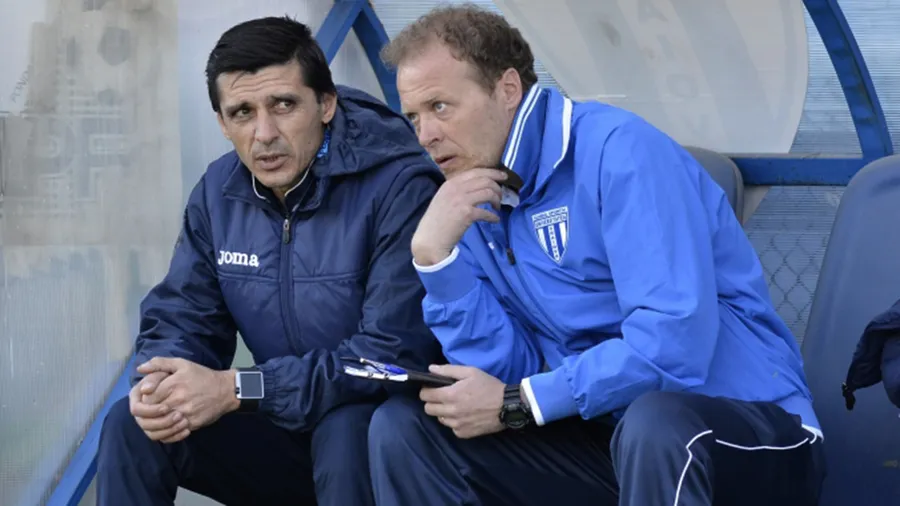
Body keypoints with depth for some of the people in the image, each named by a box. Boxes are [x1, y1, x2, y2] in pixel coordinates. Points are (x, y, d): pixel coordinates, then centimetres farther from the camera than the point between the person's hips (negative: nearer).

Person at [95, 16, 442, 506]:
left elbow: (396, 351, -27)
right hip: (289, 430, 5)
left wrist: (236, 390, -29)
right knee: (131, 426, -14)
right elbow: (180, 319, 6)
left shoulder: (398, 186, -21)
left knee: (346, 430, -37)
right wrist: (159, 383, -21)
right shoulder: (218, 192, 1)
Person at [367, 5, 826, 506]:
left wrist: (515, 405, -18)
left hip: (749, 431, -7)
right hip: (609, 434, 7)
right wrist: (434, 252, -11)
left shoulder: (618, 151, -16)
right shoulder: (476, 201, 7)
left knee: (654, 424, -40)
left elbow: (674, 344, -26)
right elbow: (505, 373, 0)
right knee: (403, 425, -3)